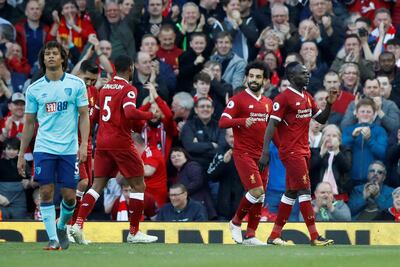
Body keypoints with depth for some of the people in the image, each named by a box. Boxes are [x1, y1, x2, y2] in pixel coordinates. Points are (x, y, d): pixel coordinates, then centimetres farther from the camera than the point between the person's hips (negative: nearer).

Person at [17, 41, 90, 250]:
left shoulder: (76, 84, 3)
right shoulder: (34, 89, 7)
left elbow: (84, 116, 3)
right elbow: (29, 123, 12)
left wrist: (84, 145, -8)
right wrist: (21, 154, 9)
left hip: (69, 149, -1)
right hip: (43, 148, 1)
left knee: (69, 196, -1)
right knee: (46, 192, -7)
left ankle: (61, 226, 27)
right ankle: (53, 239, 0)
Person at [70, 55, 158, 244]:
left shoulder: (105, 88, 14)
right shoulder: (128, 89, -8)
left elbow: (96, 115, 24)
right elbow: (130, 113, -24)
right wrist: (150, 115, -11)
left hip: (102, 141, 7)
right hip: (121, 142, -7)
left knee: (97, 185, 6)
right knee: (138, 185, 3)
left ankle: (78, 224, -10)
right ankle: (134, 232, 2)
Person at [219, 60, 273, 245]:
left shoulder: (268, 103, 14)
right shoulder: (238, 100, -5)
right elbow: (222, 122, -15)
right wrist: (243, 121, -31)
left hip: (261, 154, 7)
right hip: (243, 153, -7)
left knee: (260, 197, 4)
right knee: (256, 190, -18)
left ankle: (250, 236, 11)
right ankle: (236, 222, 3)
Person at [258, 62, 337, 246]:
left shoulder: (307, 97, 14)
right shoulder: (284, 98, -11)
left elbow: (321, 119, 22)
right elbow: (271, 125, -17)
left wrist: (329, 104, 2)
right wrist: (265, 152, -25)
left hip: (303, 151, 9)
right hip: (291, 152, -9)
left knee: (291, 192, 10)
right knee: (304, 189, -11)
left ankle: (274, 236, 16)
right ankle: (315, 237, -12)